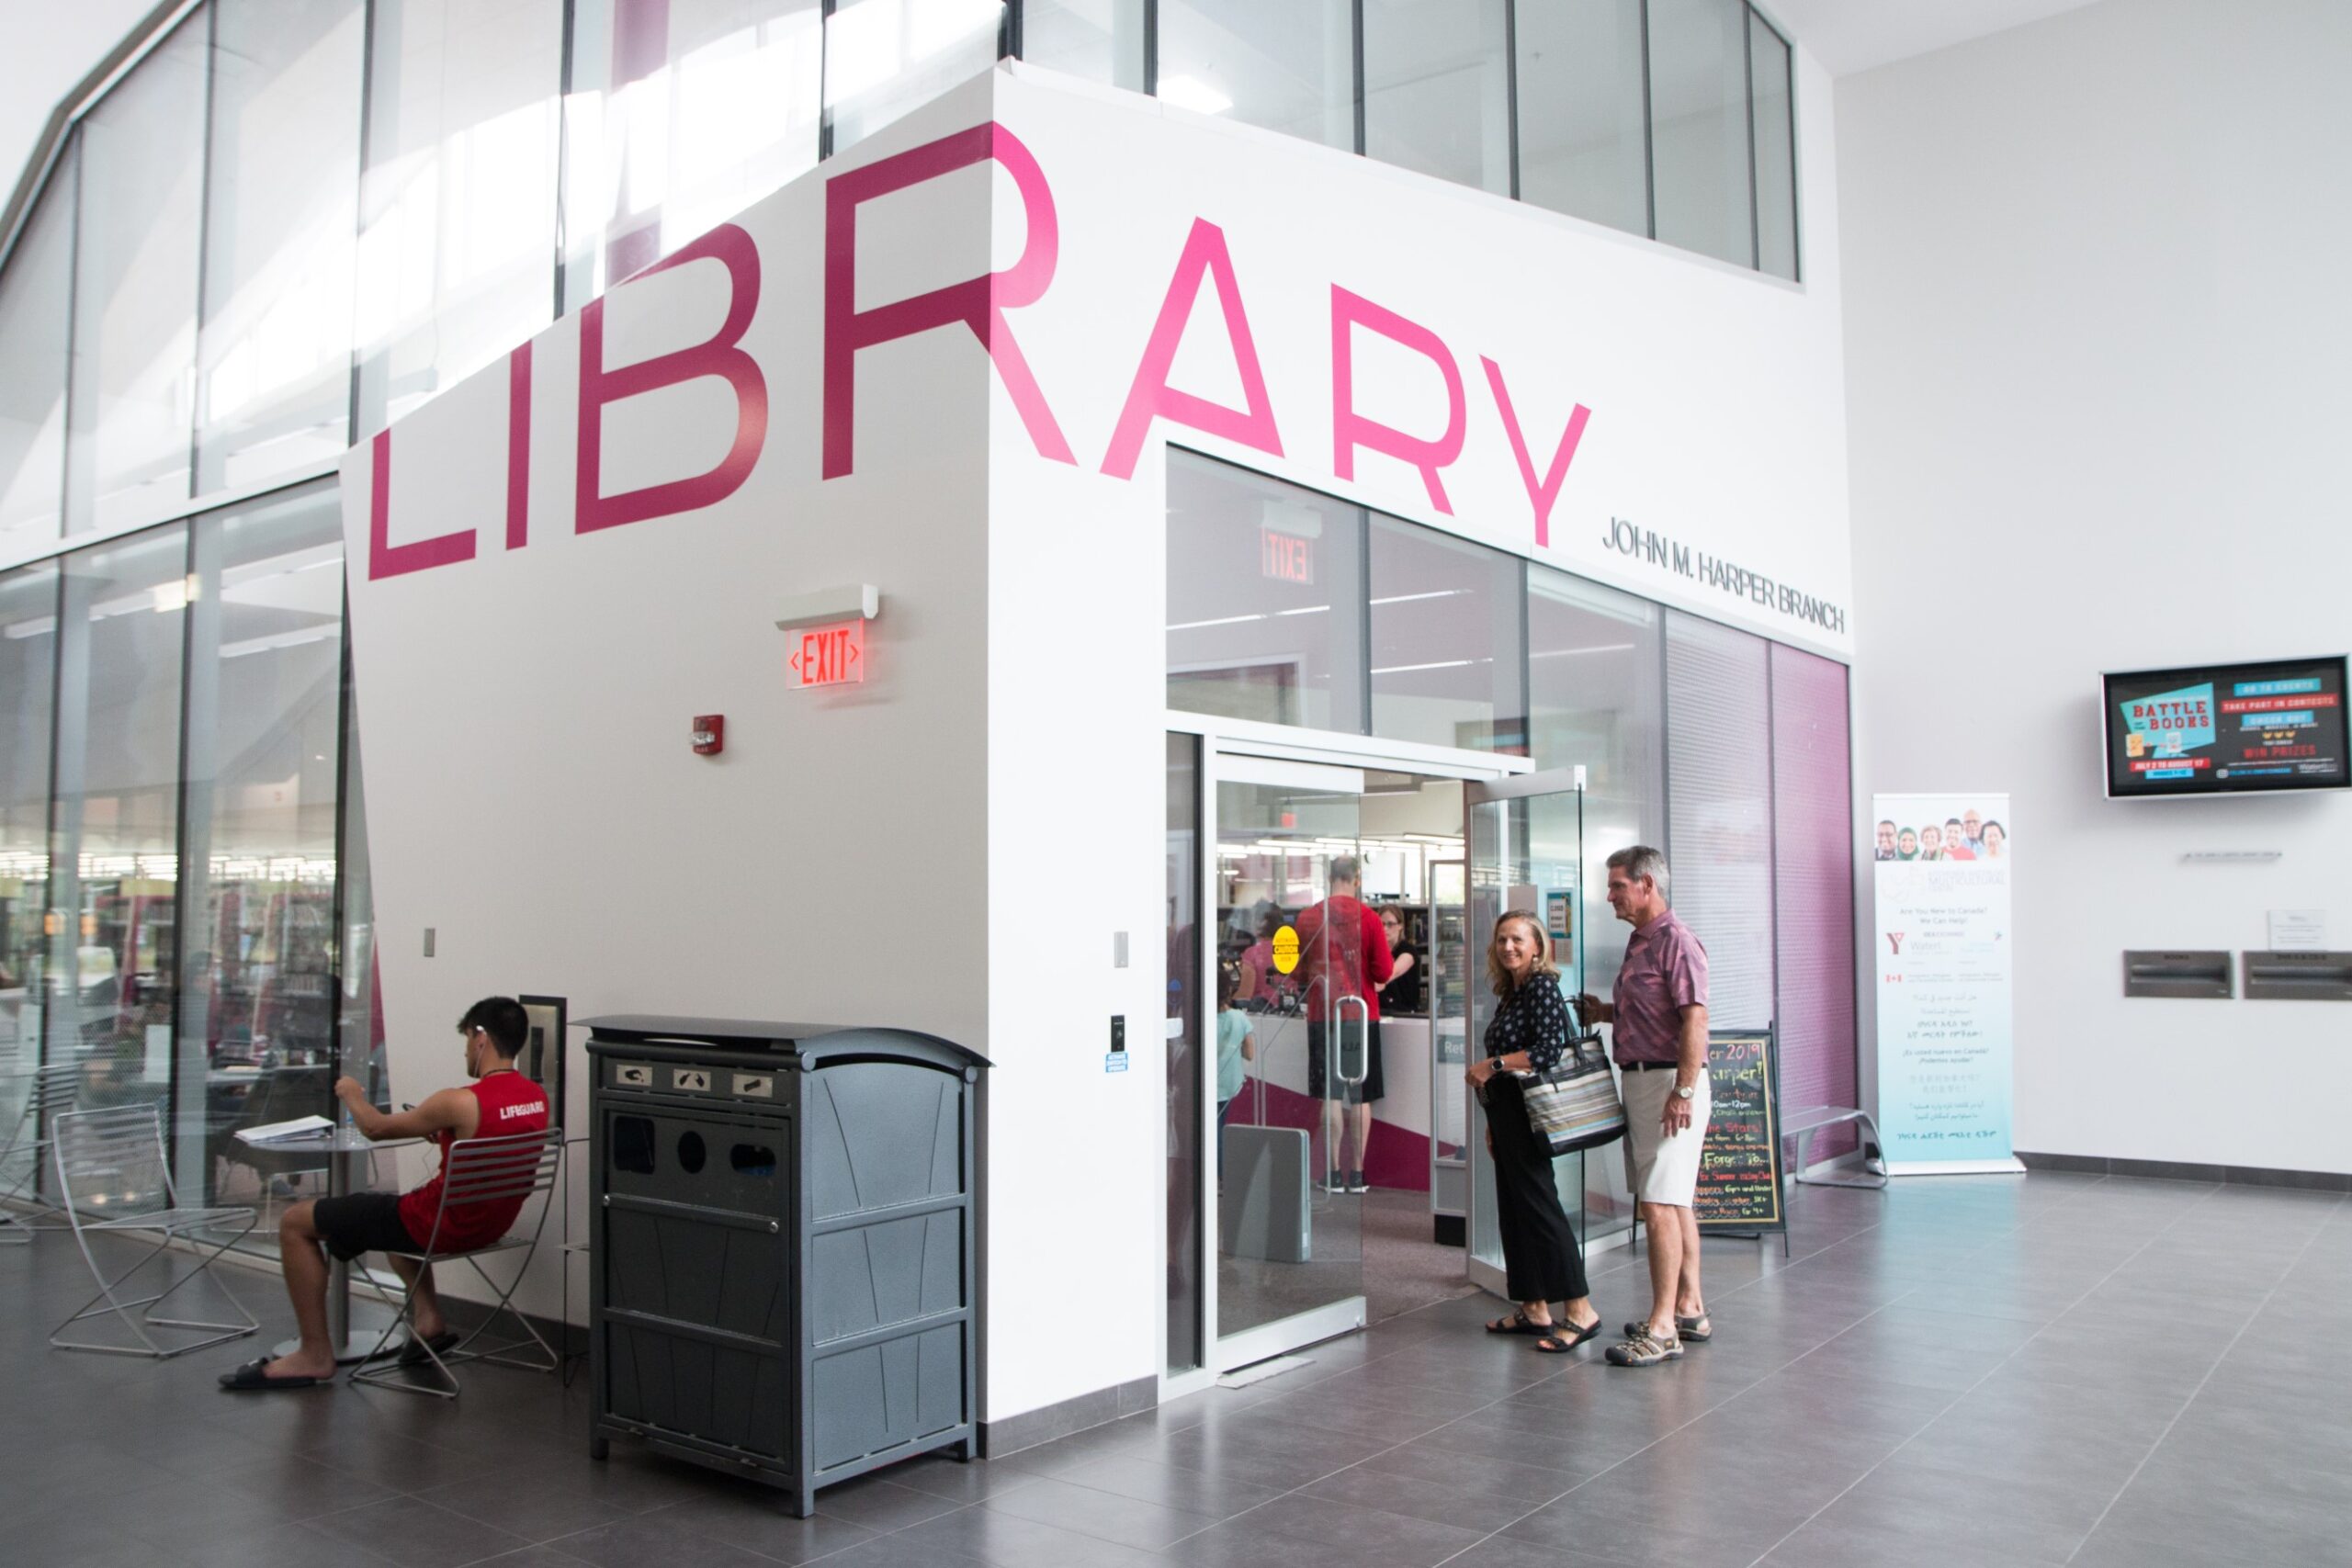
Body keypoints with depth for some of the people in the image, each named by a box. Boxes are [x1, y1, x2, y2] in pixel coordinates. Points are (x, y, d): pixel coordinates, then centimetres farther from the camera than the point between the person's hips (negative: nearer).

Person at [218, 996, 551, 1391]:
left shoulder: (461, 1103, -25)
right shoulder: (537, 1096, -4)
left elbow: (376, 1128, -9)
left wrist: (352, 1094, 9)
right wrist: (437, 1130, 14)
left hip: (443, 1224, -8)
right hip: (492, 1223, 8)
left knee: (295, 1223, 5)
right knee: (395, 1207, 37)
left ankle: (315, 1355, 9)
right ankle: (429, 1317, 27)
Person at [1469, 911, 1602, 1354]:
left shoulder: (1542, 987, -10)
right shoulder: (1509, 993, 16)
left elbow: (1548, 1051, -22)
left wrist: (1492, 1065, -17)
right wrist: (1492, 1122, 19)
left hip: (1528, 1114, -9)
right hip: (1507, 1115, 9)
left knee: (1538, 1205, -9)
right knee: (1514, 1211, 10)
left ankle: (1581, 1311, -5)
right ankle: (1534, 1309, 17)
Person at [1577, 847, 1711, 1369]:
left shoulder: (1675, 940, -14)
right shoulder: (1639, 941, 17)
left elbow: (1694, 1019, -21)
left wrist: (1683, 1091, -25)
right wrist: (1608, 1012, 11)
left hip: (1669, 1081, -10)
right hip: (1641, 1079, 10)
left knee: (1659, 1205, -11)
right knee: (1675, 1201, 15)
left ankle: (1662, 1328, -8)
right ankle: (1689, 1309, 24)